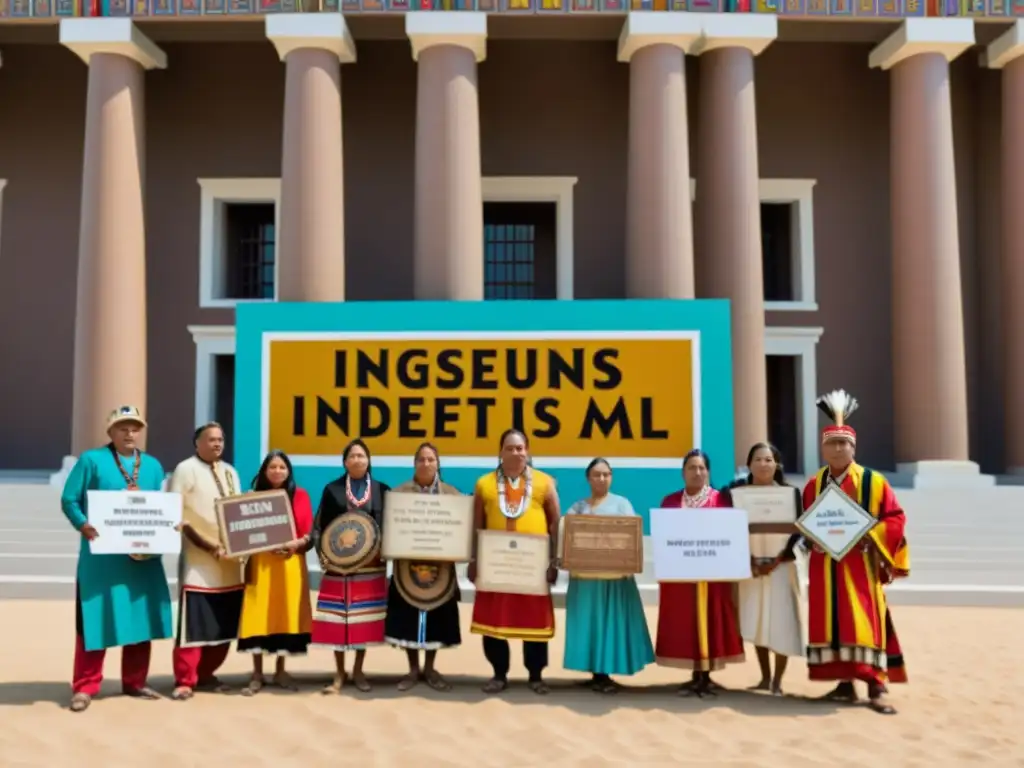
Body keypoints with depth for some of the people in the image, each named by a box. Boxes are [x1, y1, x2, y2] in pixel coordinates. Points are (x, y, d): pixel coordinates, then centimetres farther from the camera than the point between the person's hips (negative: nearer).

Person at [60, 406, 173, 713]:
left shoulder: (153, 465, 14)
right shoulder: (92, 459, 0)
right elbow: (69, 499, -4)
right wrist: (83, 525, -22)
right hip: (102, 554, -4)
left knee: (141, 616, 8)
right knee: (95, 618, -3)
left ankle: (135, 682, 21)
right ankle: (84, 687, 7)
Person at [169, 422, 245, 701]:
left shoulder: (230, 472, 15)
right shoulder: (185, 470, -4)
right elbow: (178, 516, -11)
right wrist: (208, 546, -18)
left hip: (230, 561, 6)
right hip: (198, 560, -6)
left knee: (223, 623, 9)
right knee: (193, 622, -6)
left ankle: (206, 674, 21)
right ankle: (185, 681, 2)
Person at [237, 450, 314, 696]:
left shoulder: (300, 495, 5)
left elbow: (309, 532, 2)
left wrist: (297, 543, -16)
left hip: (290, 562, 1)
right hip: (260, 563, 0)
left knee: (286, 615, 5)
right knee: (259, 616, -2)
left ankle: (281, 672, 18)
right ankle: (257, 675, 8)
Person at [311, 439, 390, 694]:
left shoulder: (381, 490, 6)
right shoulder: (332, 489, 5)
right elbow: (320, 525, 3)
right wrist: (323, 554, -10)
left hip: (371, 564, 1)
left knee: (365, 617, 4)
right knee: (337, 617, -1)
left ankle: (358, 671, 19)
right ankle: (339, 674, 12)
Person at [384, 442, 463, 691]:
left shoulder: (451, 493, 5)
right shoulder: (400, 492, 4)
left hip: (440, 565, 1)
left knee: (436, 616, 6)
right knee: (408, 617, 1)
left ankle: (429, 668, 21)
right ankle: (413, 669, 16)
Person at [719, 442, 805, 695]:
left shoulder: (790, 493, -1)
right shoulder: (737, 492, 1)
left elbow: (799, 531, -3)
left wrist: (777, 561, -11)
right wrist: (749, 561, -12)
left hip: (781, 566, -1)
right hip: (751, 566, 1)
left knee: (781, 624, -5)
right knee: (756, 623, 5)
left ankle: (777, 680, 7)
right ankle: (765, 677, 18)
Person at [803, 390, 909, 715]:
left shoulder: (874, 481, -1)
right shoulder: (813, 485, 10)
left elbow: (896, 518, -2)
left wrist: (869, 536, -16)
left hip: (860, 564, -3)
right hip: (824, 566, 4)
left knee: (865, 623, -7)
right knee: (831, 623, 4)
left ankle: (877, 687, -2)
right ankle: (844, 684, 12)